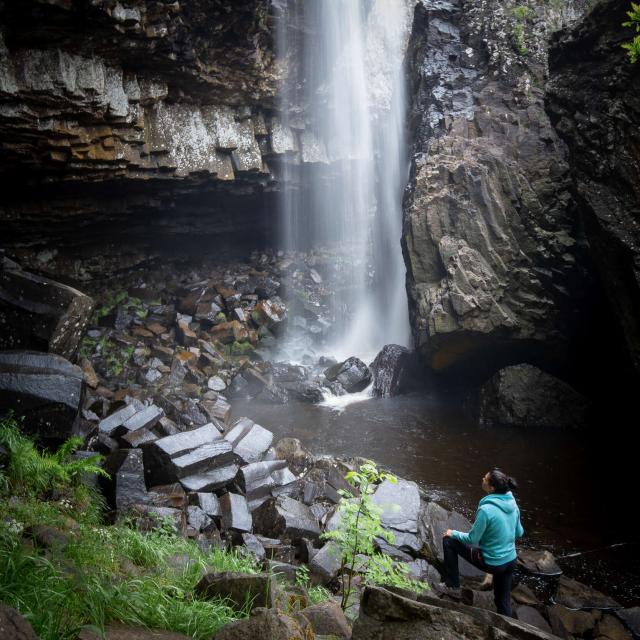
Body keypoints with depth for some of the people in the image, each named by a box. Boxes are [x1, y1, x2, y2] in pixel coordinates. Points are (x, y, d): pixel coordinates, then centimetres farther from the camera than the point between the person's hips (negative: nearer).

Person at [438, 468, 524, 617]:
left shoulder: (486, 509, -27)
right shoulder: (512, 504, -6)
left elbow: (472, 539, -17)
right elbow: (519, 533, 8)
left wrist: (453, 533, 1)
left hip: (491, 563, -6)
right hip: (511, 561, 6)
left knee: (449, 541, 7)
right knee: (503, 601, 25)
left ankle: (452, 586, 16)